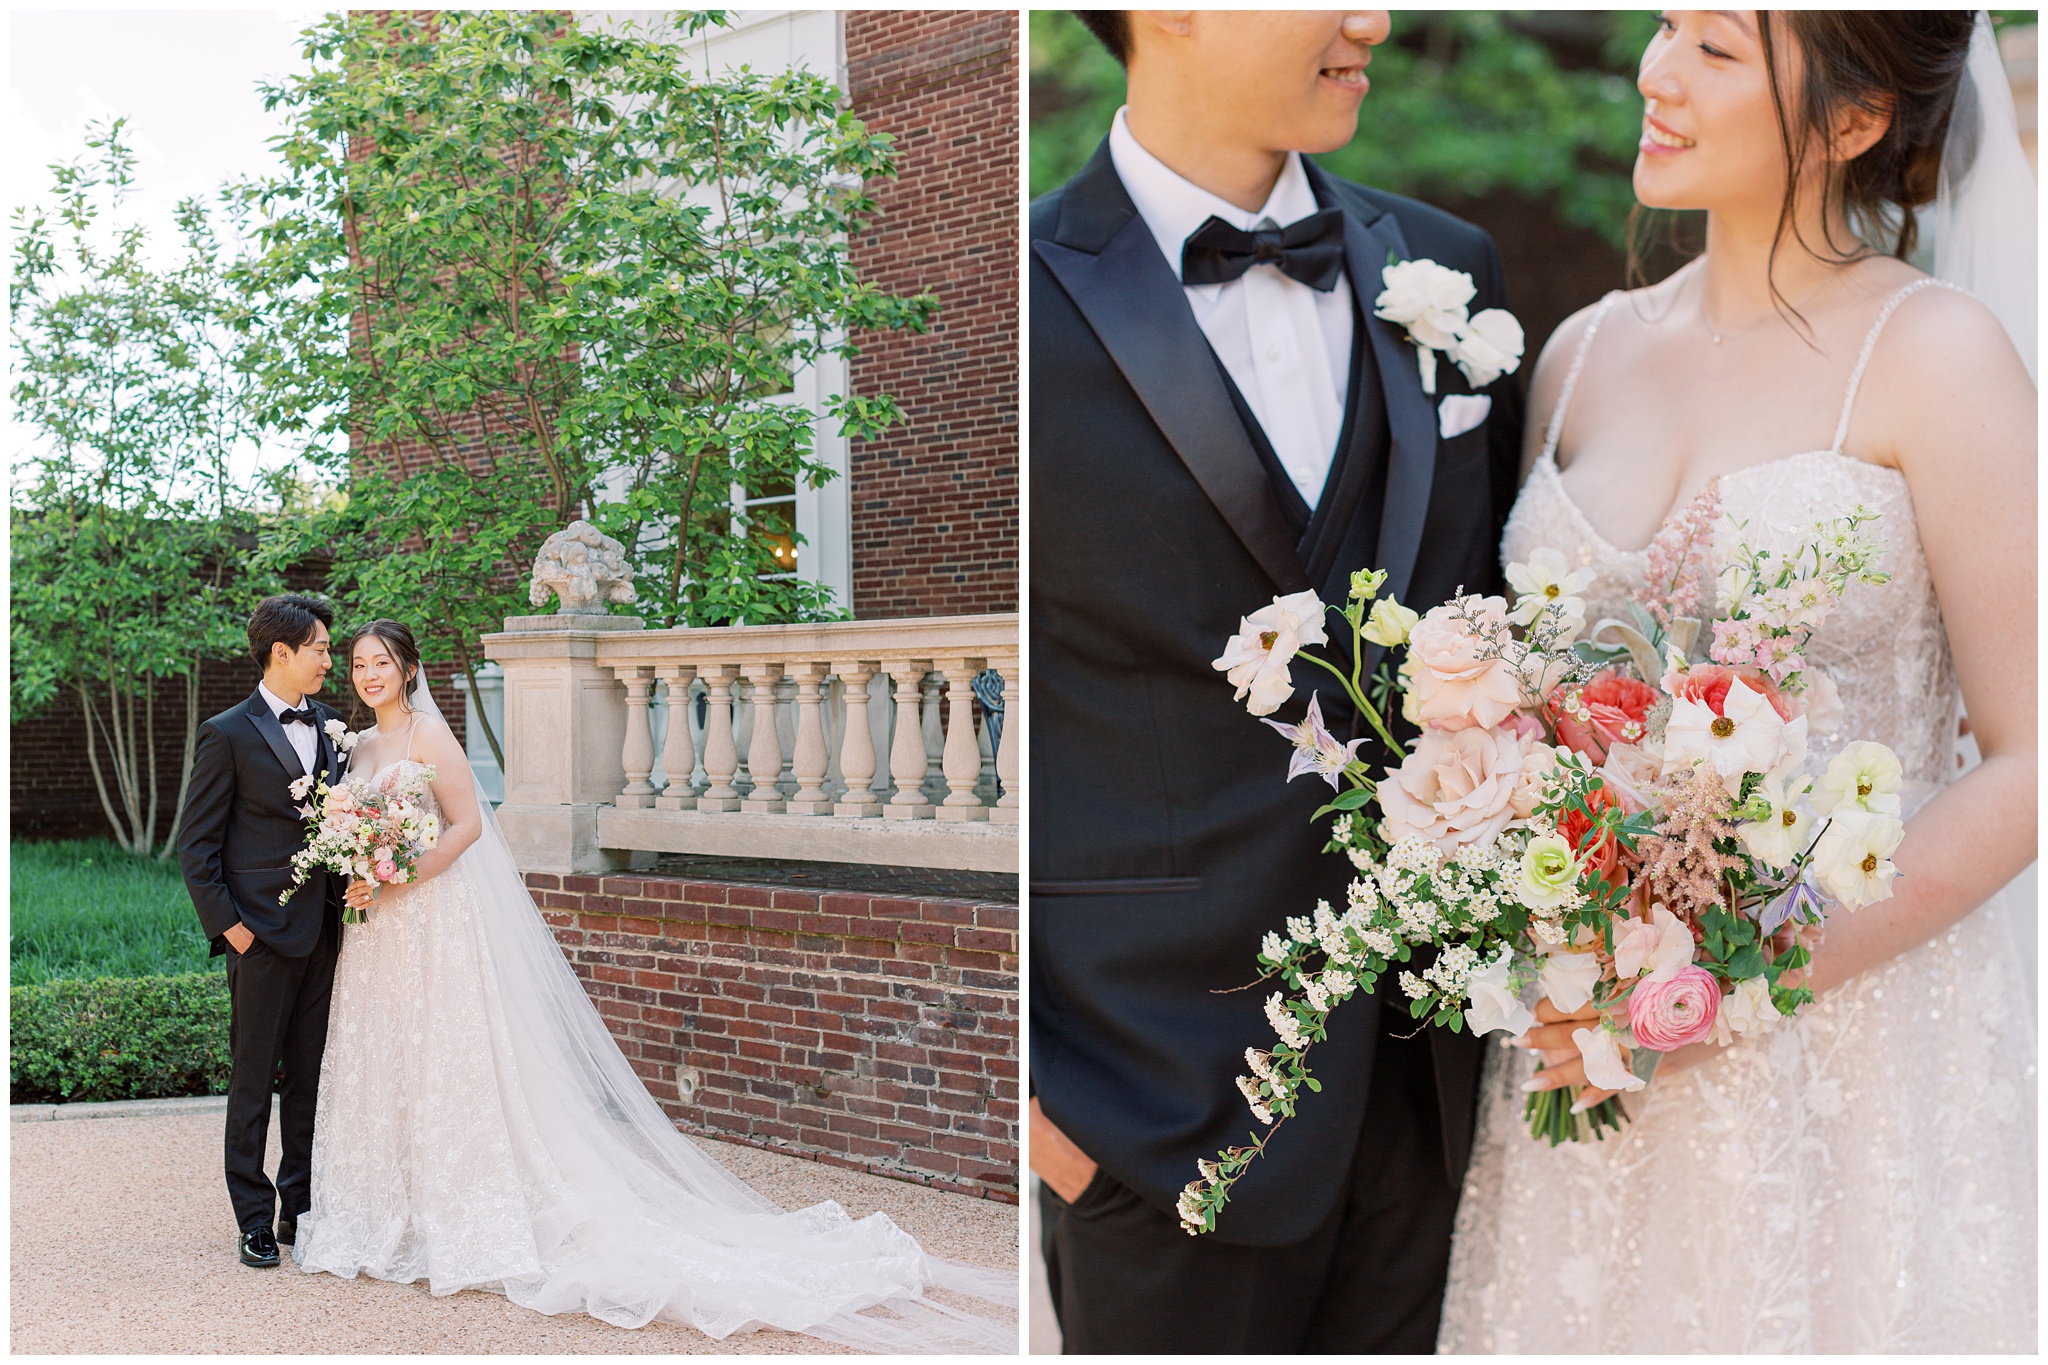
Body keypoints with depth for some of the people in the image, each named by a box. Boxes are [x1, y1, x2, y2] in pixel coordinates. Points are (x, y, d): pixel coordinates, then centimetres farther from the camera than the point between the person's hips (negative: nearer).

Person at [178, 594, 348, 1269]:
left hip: (324, 928, 5)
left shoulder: (329, 725, 11)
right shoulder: (228, 734, -6)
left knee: (312, 1076, 11)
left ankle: (302, 1208, 22)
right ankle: (255, 1220, 14)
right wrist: (226, 923, -11)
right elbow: (195, 845, -5)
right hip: (264, 933, -5)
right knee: (253, 1079, 4)